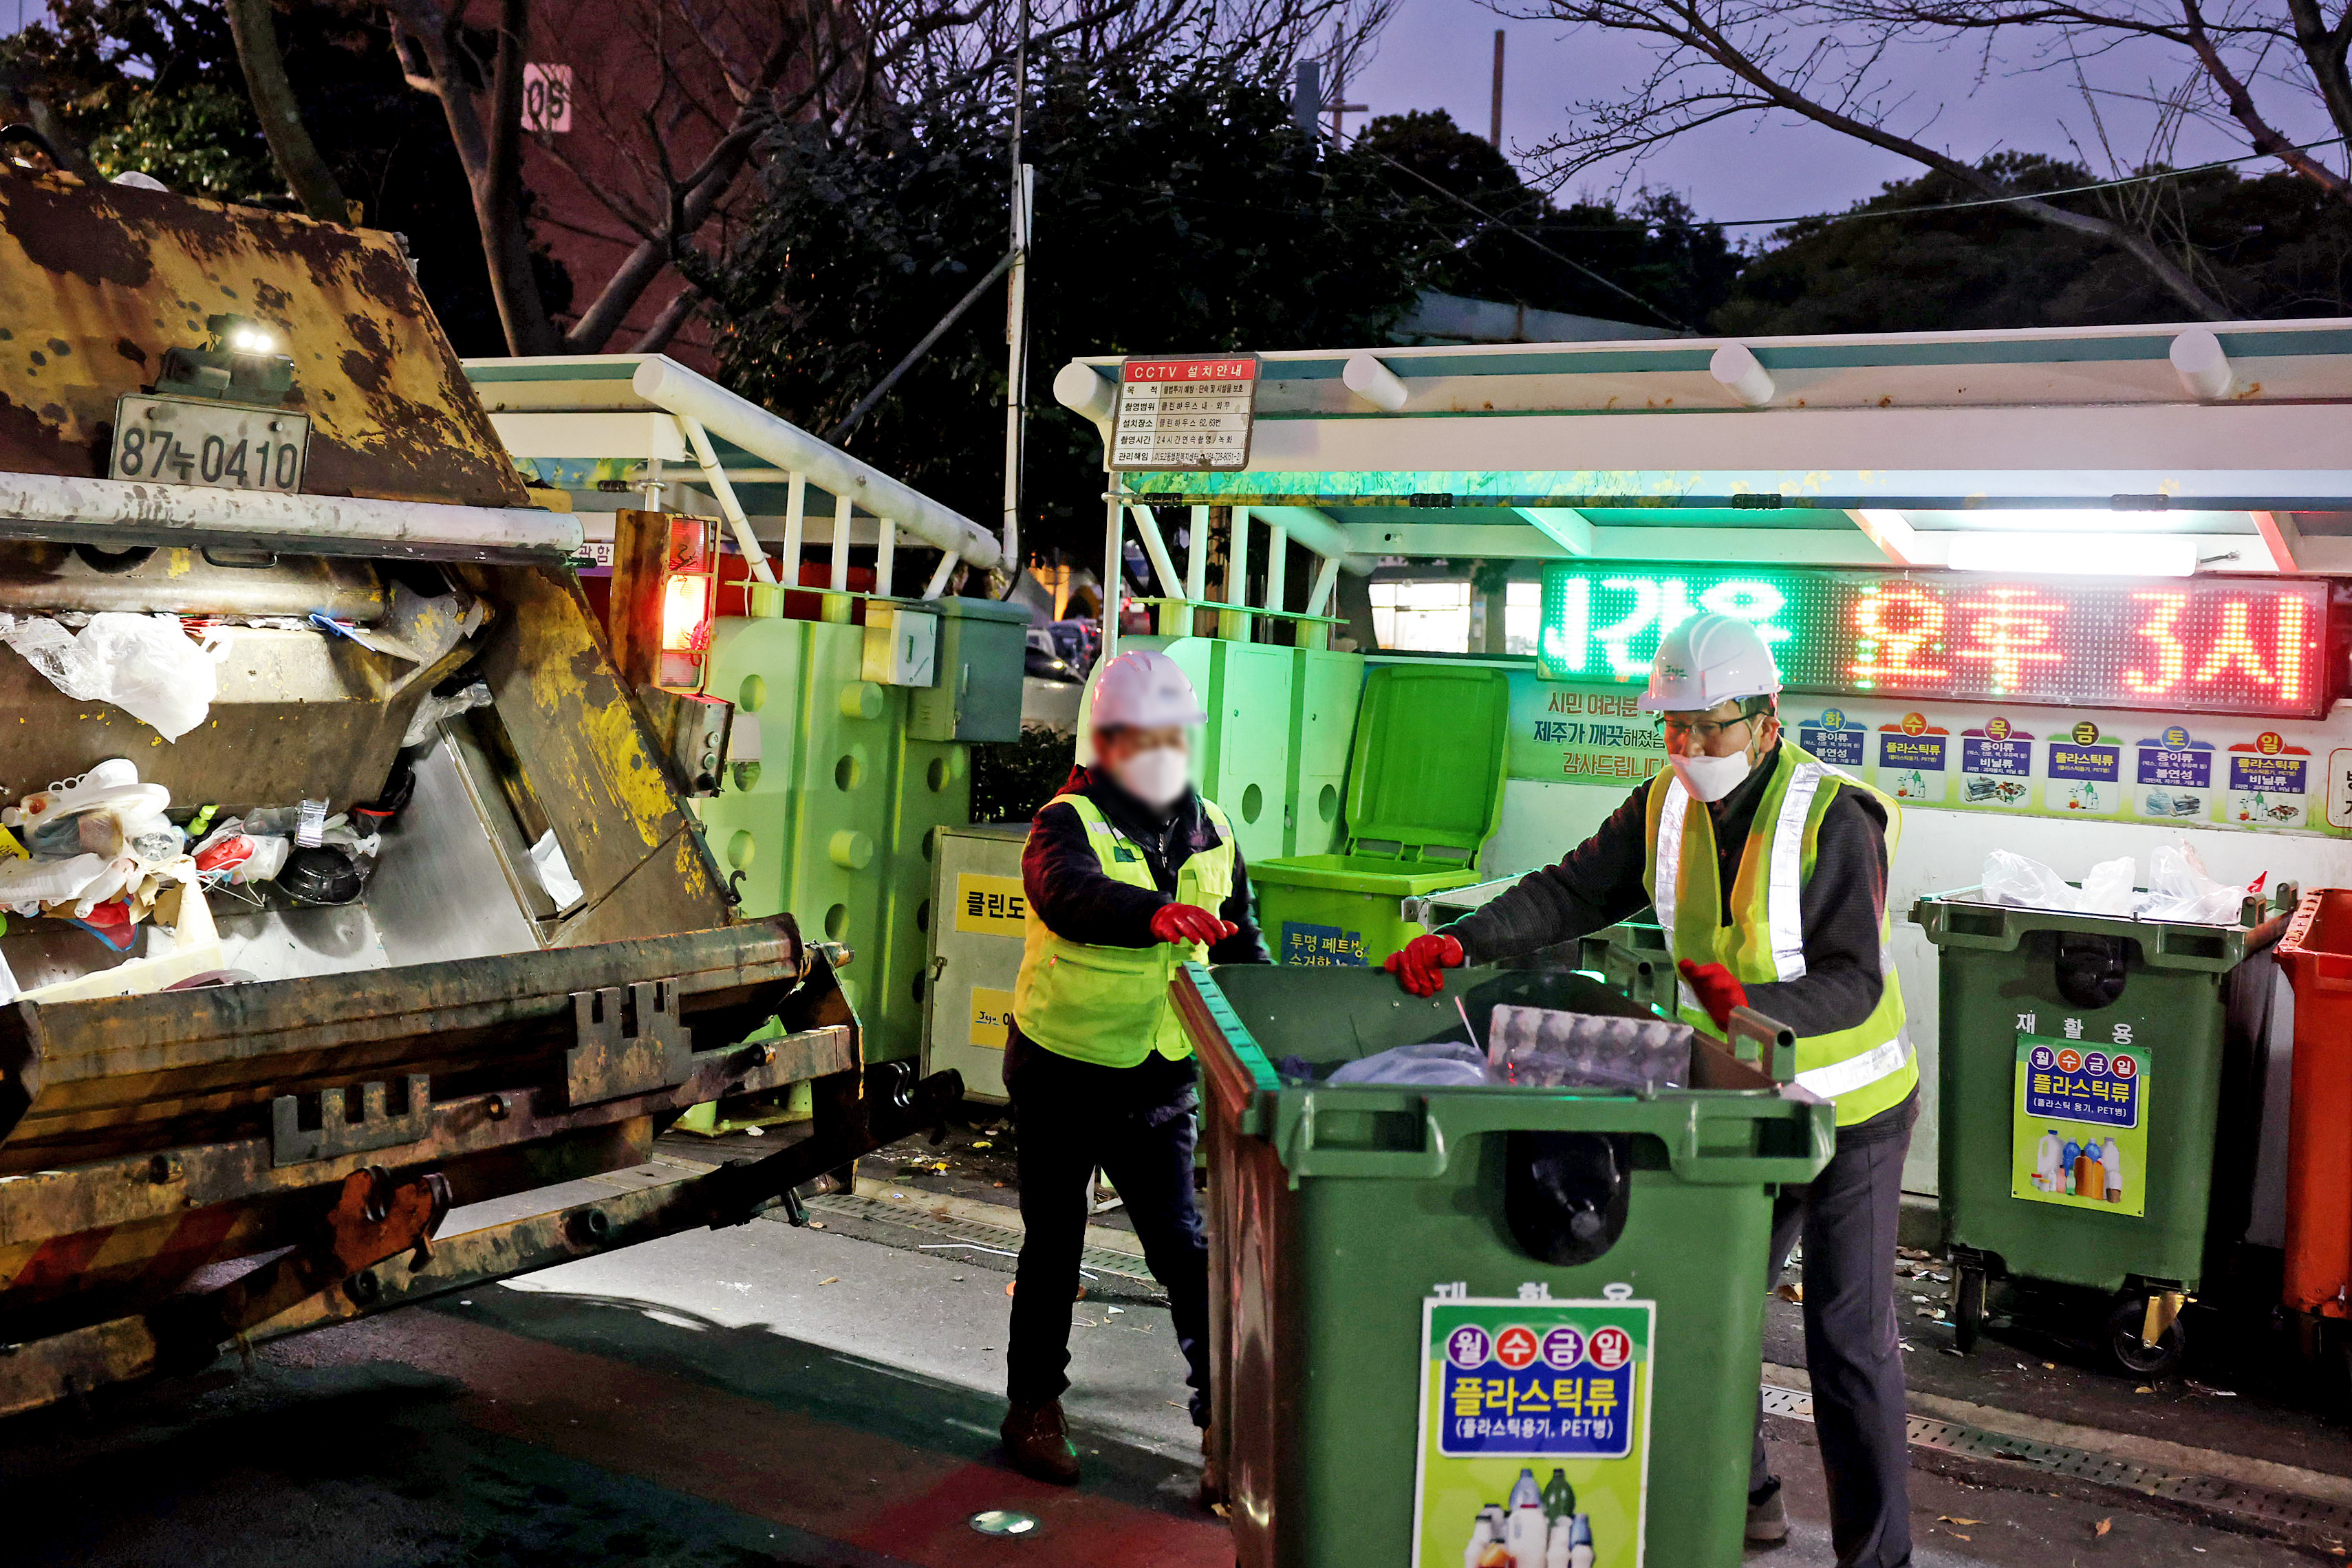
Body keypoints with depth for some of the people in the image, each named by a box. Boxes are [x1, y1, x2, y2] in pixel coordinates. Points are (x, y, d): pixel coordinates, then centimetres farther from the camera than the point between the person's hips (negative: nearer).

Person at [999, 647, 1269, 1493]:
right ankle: (1034, 1407, 29)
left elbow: (1242, 944, 15)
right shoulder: (1069, 822, -13)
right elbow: (1071, 894, -36)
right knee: (1054, 1248, 11)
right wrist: (1155, 914, -55)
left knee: (1185, 1248, 0)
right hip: (1063, 1072, -3)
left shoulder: (1212, 834, 5)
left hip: (1160, 1079, 3)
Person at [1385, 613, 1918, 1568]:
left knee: (1849, 1336, -2)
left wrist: (1759, 1004, -40)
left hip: (1849, 1112, -5)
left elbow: (1856, 981, -22)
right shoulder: (1666, 807, -3)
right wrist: (1464, 941, -19)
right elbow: (1572, 893, -5)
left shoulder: (1834, 821, -20)